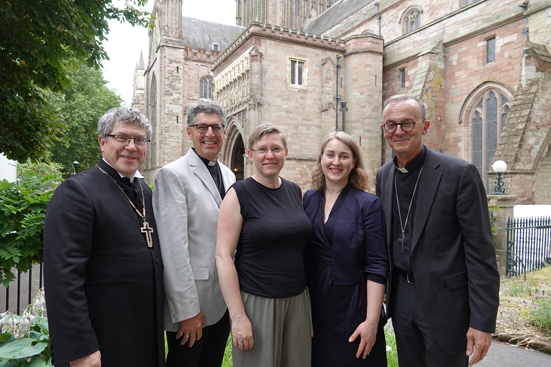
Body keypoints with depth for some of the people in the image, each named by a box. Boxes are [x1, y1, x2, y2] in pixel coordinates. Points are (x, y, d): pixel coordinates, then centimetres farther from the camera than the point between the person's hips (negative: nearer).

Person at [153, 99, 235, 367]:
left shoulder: (228, 175, 9)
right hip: (192, 304, -6)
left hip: (223, 302, 7)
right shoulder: (173, 175, -13)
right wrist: (187, 310, -17)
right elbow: (174, 247, -18)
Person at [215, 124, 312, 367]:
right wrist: (238, 316, -15)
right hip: (256, 301, -5)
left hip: (297, 299, 5)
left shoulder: (295, 191, 6)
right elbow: (223, 255, -13)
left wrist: (310, 300, 12)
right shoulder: (239, 194, -10)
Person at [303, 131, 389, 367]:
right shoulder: (309, 199, 2)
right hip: (314, 304, 4)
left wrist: (371, 321, -15)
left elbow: (376, 266, -12)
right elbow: (303, 253, 8)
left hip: (353, 305, -3)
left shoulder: (368, 204, -10)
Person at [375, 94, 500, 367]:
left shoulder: (460, 173, -14)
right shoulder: (383, 176, 4)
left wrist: (483, 322, -15)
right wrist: (383, 288, 13)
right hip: (401, 299, 5)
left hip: (445, 301, -5)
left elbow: (481, 252, -14)